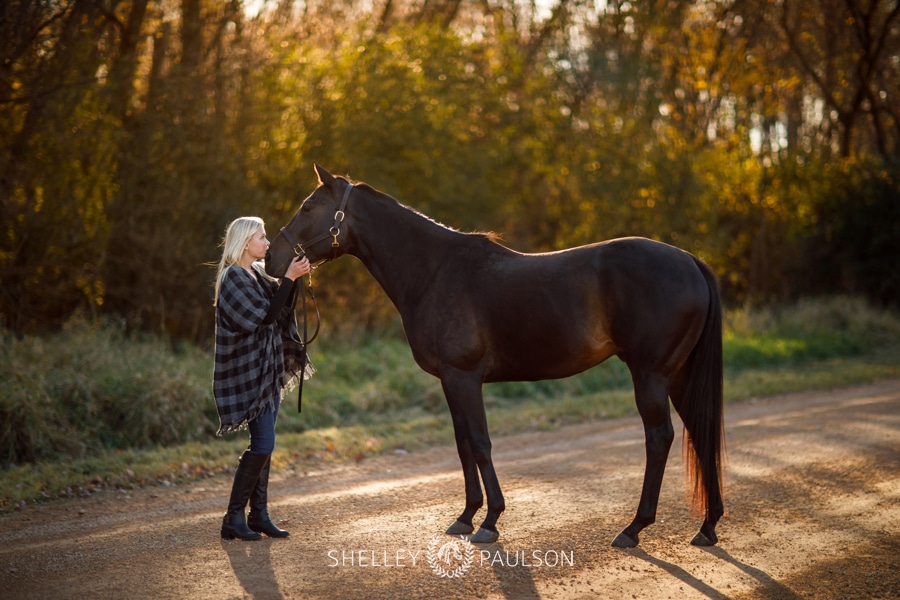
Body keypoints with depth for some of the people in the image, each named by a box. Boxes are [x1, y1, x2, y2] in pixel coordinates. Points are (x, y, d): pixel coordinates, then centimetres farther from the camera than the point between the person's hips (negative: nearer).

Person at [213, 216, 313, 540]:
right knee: (263, 444, -11)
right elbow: (266, 315, -19)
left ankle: (259, 514, 16)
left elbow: (279, 308, 12)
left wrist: (294, 276, -1)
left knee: (263, 445, 10)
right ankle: (234, 518, -4)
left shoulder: (256, 274, 14)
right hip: (249, 372, -9)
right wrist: (289, 278, -18)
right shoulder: (234, 277, -14)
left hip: (267, 370, 9)